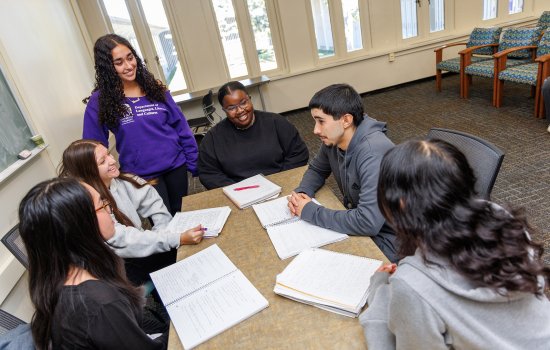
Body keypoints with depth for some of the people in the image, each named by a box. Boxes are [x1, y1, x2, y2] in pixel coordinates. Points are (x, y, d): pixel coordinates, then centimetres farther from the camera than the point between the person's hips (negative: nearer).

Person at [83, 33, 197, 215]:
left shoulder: (155, 88, -1)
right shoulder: (100, 101, -8)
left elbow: (181, 127, 2)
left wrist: (196, 164, 1)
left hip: (176, 166, 3)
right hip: (142, 176, -2)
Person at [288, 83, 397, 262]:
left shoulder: (374, 152, -30)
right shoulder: (333, 139, -6)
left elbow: (368, 222, -36)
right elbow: (316, 169, 14)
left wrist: (311, 212, -24)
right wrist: (302, 192, -7)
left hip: (385, 239, -7)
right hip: (358, 224, 7)